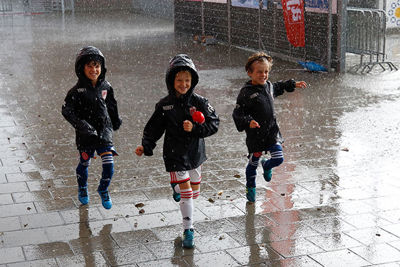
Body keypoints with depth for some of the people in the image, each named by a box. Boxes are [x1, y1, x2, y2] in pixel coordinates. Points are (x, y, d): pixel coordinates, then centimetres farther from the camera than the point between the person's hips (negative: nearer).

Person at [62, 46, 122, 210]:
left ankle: (103, 190, 22)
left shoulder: (105, 86, -1)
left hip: (104, 131, 3)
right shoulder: (78, 90, -15)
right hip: (86, 134, -2)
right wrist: (83, 125, -24)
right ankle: (82, 189, 44)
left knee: (109, 165, -6)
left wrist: (116, 120, 27)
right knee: (84, 163, 16)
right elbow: (67, 111, -16)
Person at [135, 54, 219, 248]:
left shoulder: (199, 102, -5)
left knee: (194, 192, 14)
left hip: (195, 152, 3)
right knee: (186, 191, -7)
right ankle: (188, 231, 4)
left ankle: (176, 186, 48)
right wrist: (145, 146, -13)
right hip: (175, 153, -2)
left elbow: (213, 124, -7)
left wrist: (194, 128, -21)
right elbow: (153, 128, -1)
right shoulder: (165, 105, -5)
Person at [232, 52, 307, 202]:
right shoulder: (246, 93, -17)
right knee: (253, 162, 10)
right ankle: (250, 188, 35)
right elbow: (237, 113, -19)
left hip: (272, 132, 5)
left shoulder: (269, 86, 5)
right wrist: (247, 122, -35)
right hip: (255, 135, -5)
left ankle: (266, 166, 34)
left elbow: (278, 87, 31)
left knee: (278, 158, -3)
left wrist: (293, 85, 32)